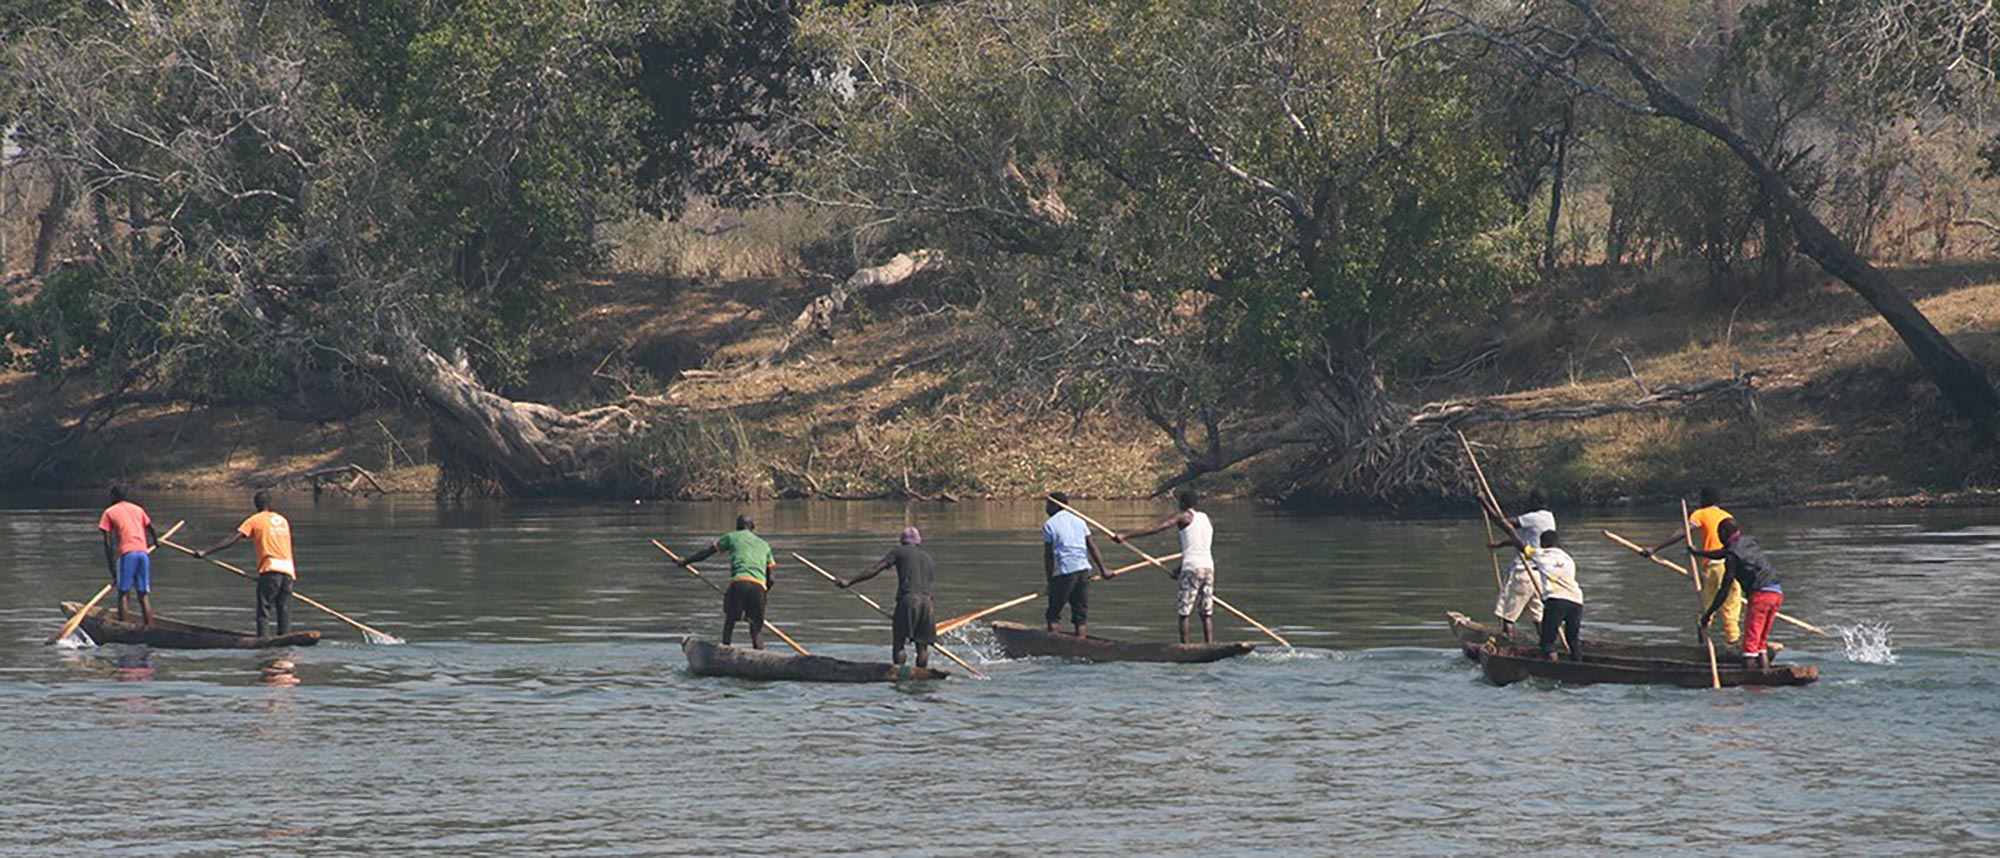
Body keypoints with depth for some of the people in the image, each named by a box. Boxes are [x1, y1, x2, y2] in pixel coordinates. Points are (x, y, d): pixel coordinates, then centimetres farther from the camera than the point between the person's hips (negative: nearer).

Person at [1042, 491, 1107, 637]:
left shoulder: (1049, 525, -1)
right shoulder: (1078, 521, 14)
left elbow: (1048, 555, -3)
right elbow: (1092, 547, 12)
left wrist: (1049, 580, 0)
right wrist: (1102, 569, 15)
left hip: (1064, 571, -5)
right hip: (1083, 569, 5)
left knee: (1053, 614, 4)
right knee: (1081, 611, 7)